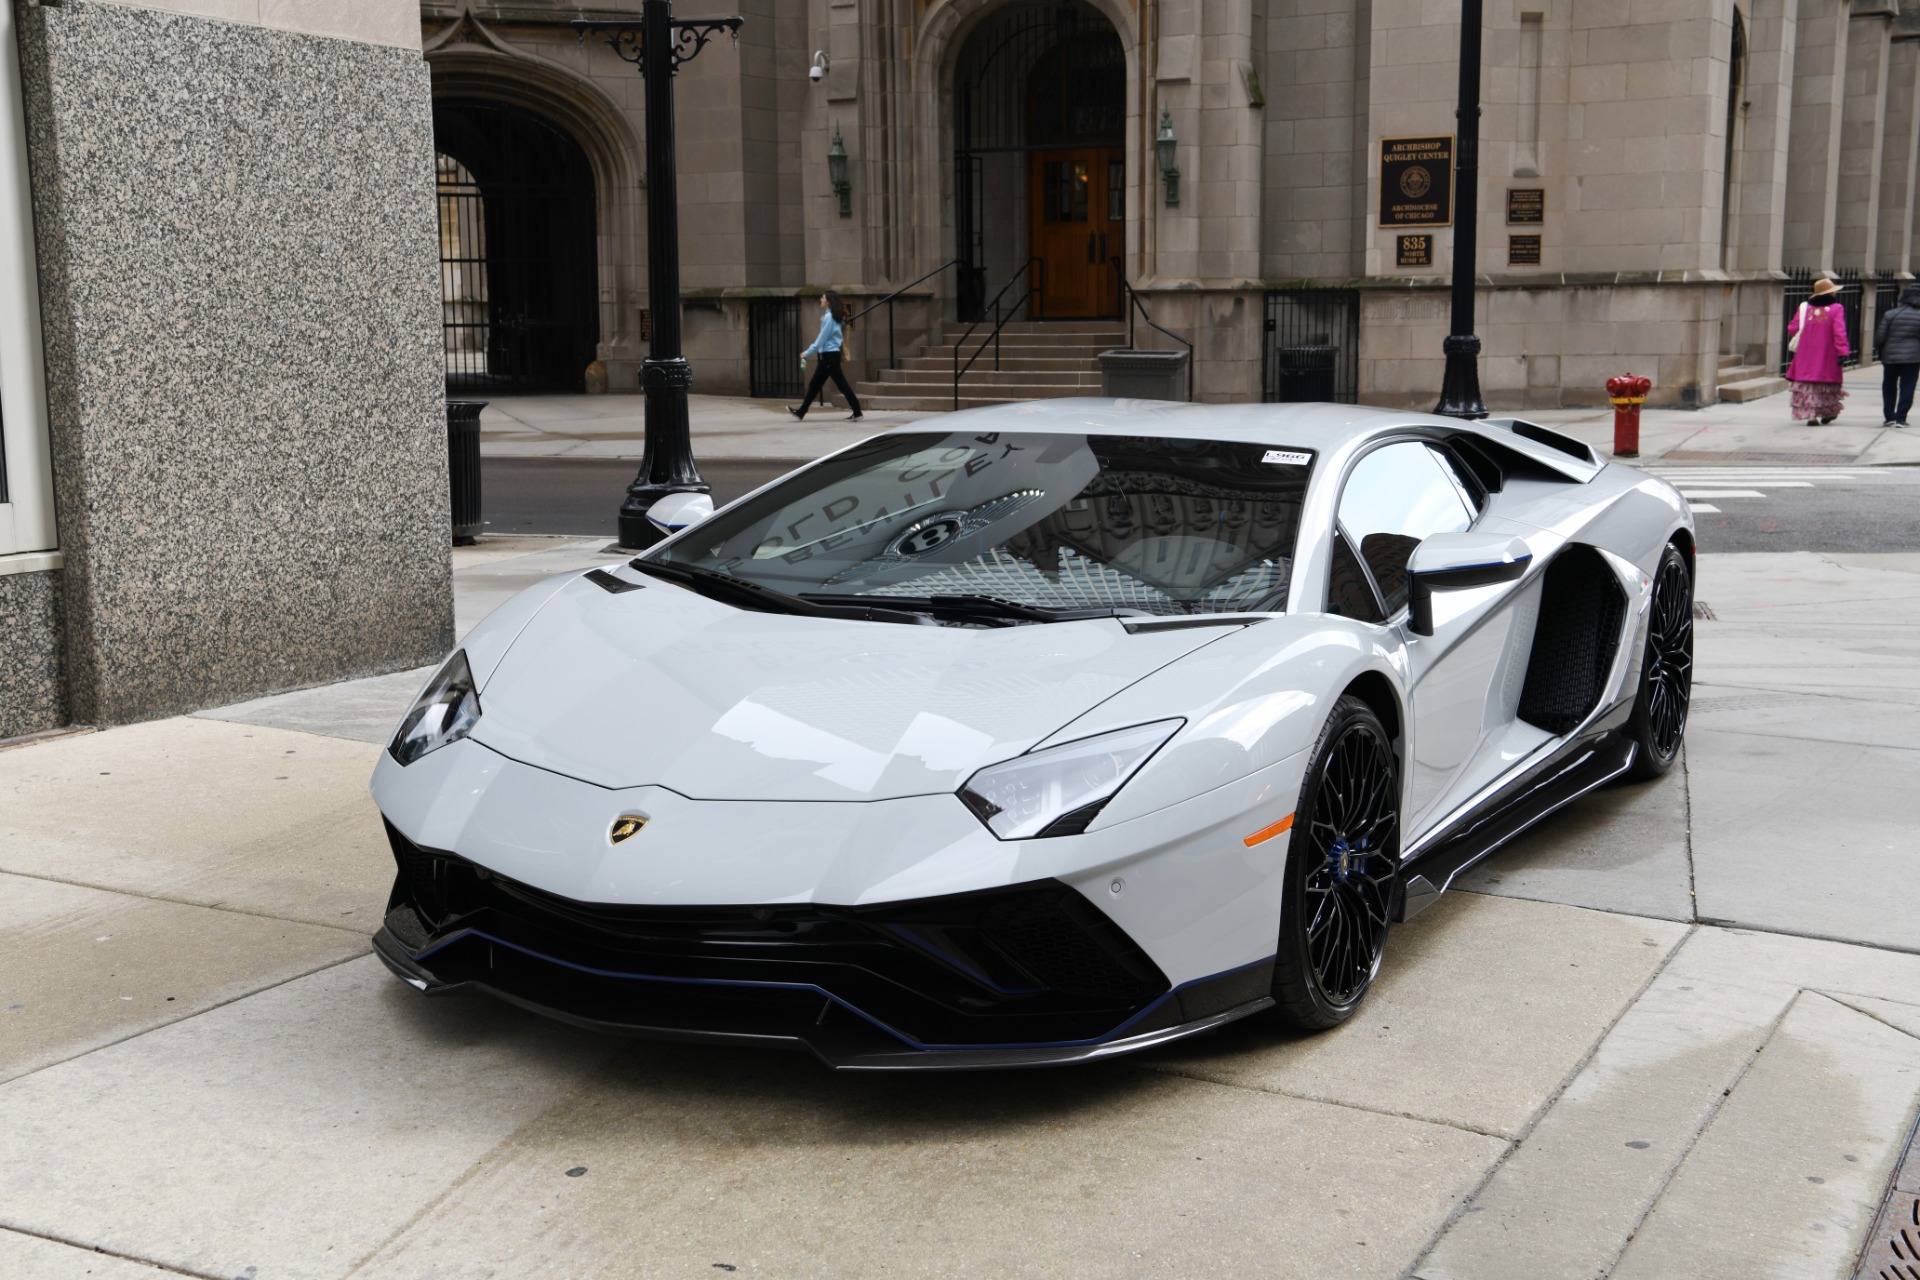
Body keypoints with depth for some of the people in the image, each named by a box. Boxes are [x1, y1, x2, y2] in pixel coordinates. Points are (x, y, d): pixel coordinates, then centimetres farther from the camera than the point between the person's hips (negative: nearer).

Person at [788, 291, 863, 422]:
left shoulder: (829, 317, -14)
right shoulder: (834, 316, 13)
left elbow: (822, 339, -15)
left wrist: (807, 353, -10)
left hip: (830, 355, -10)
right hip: (829, 354, 10)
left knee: (841, 383, -7)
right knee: (814, 384, 12)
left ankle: (857, 412, -5)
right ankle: (801, 412, 17)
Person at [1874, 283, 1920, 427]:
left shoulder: (1890, 315, -3)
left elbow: (1880, 338, -4)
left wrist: (1880, 352, 13)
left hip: (1890, 357, 1)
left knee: (1889, 387, 14)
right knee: (1907, 388, 3)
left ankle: (1889, 417, 10)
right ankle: (1900, 418, -2)